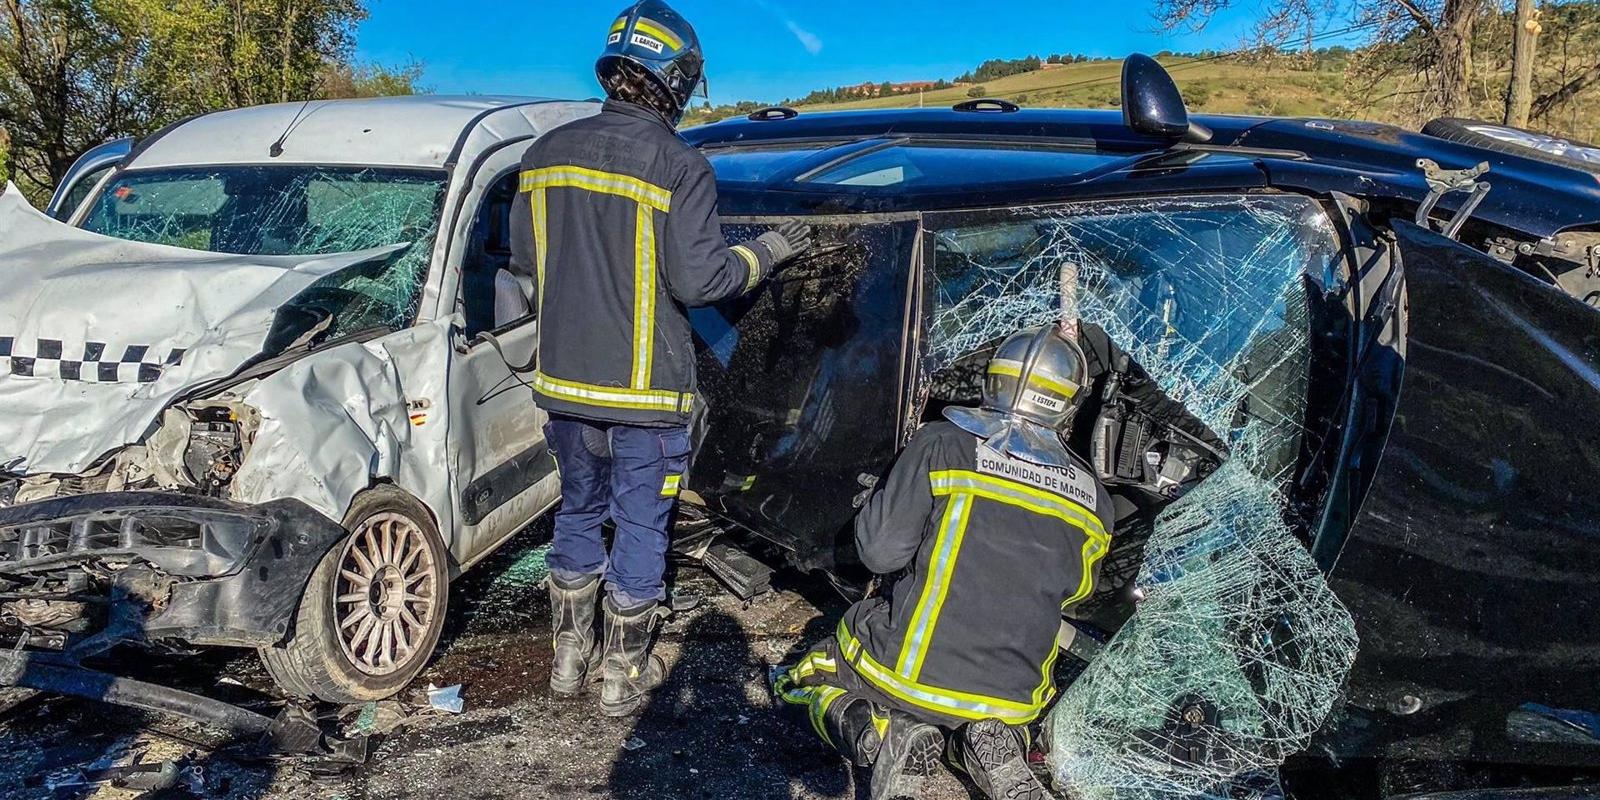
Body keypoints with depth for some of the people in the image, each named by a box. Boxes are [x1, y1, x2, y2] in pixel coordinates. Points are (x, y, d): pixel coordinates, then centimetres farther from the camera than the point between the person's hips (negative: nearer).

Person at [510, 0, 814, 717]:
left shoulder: (546, 153, 3)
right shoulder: (678, 166, -14)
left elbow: (523, 260, 10)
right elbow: (700, 279, -16)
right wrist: (765, 251, 0)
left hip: (564, 378, 5)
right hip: (645, 388, -5)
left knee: (579, 510, 21)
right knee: (641, 524, 9)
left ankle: (570, 655, 32)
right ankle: (624, 675, 21)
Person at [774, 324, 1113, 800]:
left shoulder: (942, 444, -12)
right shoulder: (1095, 499, -1)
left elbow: (880, 552, -13)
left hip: (909, 672, -3)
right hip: (1012, 697, 3)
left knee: (807, 679, 24)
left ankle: (884, 734, -6)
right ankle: (991, 746, 1)